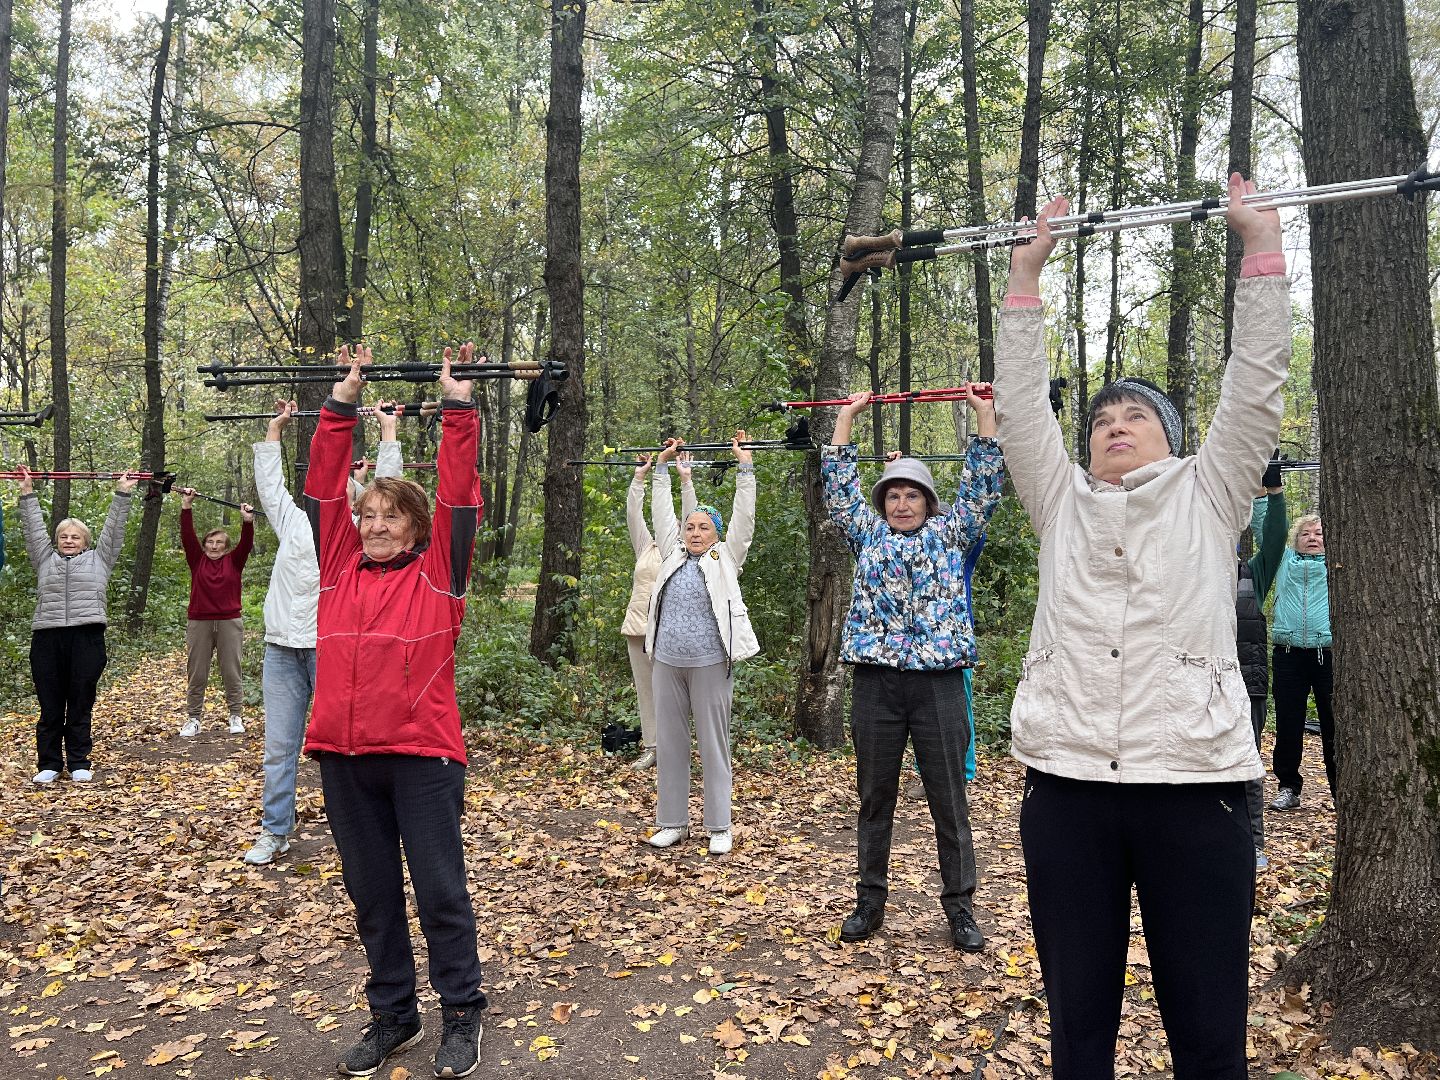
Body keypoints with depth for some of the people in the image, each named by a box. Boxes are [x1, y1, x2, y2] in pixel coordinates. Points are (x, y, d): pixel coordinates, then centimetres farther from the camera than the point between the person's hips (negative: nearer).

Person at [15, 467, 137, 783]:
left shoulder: (98, 559, 15)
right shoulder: (45, 559, 20)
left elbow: (113, 528, 14)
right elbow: (34, 528, 20)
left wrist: (123, 493, 12)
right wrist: (28, 493, 19)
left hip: (87, 638, -2)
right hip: (46, 638, 2)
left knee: (81, 706, 4)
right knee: (50, 707, 6)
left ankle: (80, 763, 12)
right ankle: (49, 764, 15)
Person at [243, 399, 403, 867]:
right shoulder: (293, 521, 15)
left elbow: (385, 482, 3)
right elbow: (268, 480, 24)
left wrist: (388, 429, 9)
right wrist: (275, 428, 29)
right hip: (283, 649, 4)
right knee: (279, 748, 8)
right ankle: (275, 833, 19)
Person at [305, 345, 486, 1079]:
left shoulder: (437, 573, 0)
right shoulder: (338, 568, 9)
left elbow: (459, 498, -5)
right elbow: (322, 489, 8)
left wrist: (457, 407, -4)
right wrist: (342, 404, 6)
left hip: (422, 752, -4)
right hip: (343, 755, 4)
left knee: (440, 890, 5)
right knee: (371, 892, 15)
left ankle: (461, 1016, 22)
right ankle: (391, 1015, 31)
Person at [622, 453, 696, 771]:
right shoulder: (645, 548, 14)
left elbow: (690, 517, -2)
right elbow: (633, 514, 10)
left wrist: (685, 478, -4)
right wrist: (639, 477, 6)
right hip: (640, 626, 4)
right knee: (646, 690, 8)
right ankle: (651, 747, 15)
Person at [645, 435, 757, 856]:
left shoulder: (725, 558, 3)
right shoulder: (673, 554, 12)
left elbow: (743, 516, -3)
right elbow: (661, 511, 15)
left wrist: (745, 465, -4)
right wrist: (662, 465, 16)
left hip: (710, 663, -4)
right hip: (668, 662, 4)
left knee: (713, 744, 3)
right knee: (669, 743, 9)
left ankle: (719, 826, 13)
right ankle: (673, 822, 20)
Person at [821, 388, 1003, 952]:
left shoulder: (950, 533, 13)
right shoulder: (868, 534, 15)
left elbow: (982, 485, 8)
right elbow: (839, 486, 14)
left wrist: (984, 412, 6)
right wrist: (846, 418, 15)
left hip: (939, 682, -1)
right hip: (875, 682, 1)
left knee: (949, 802, 5)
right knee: (875, 800, 10)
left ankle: (959, 906, 17)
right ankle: (870, 901, 22)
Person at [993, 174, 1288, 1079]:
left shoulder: (1208, 496, 12)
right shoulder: (1062, 504, 15)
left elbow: (1256, 385, 6)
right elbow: (1019, 402, 12)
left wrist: (1263, 244, 6)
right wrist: (1027, 272, 13)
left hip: (1195, 782, -1)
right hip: (1066, 782, 2)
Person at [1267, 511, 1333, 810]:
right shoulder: (1286, 561, 14)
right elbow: (1272, 528, 10)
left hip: (1329, 653, -1)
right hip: (1289, 653, 1)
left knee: (1333, 723, 2)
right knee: (1288, 723, 3)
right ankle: (1289, 787, 13)